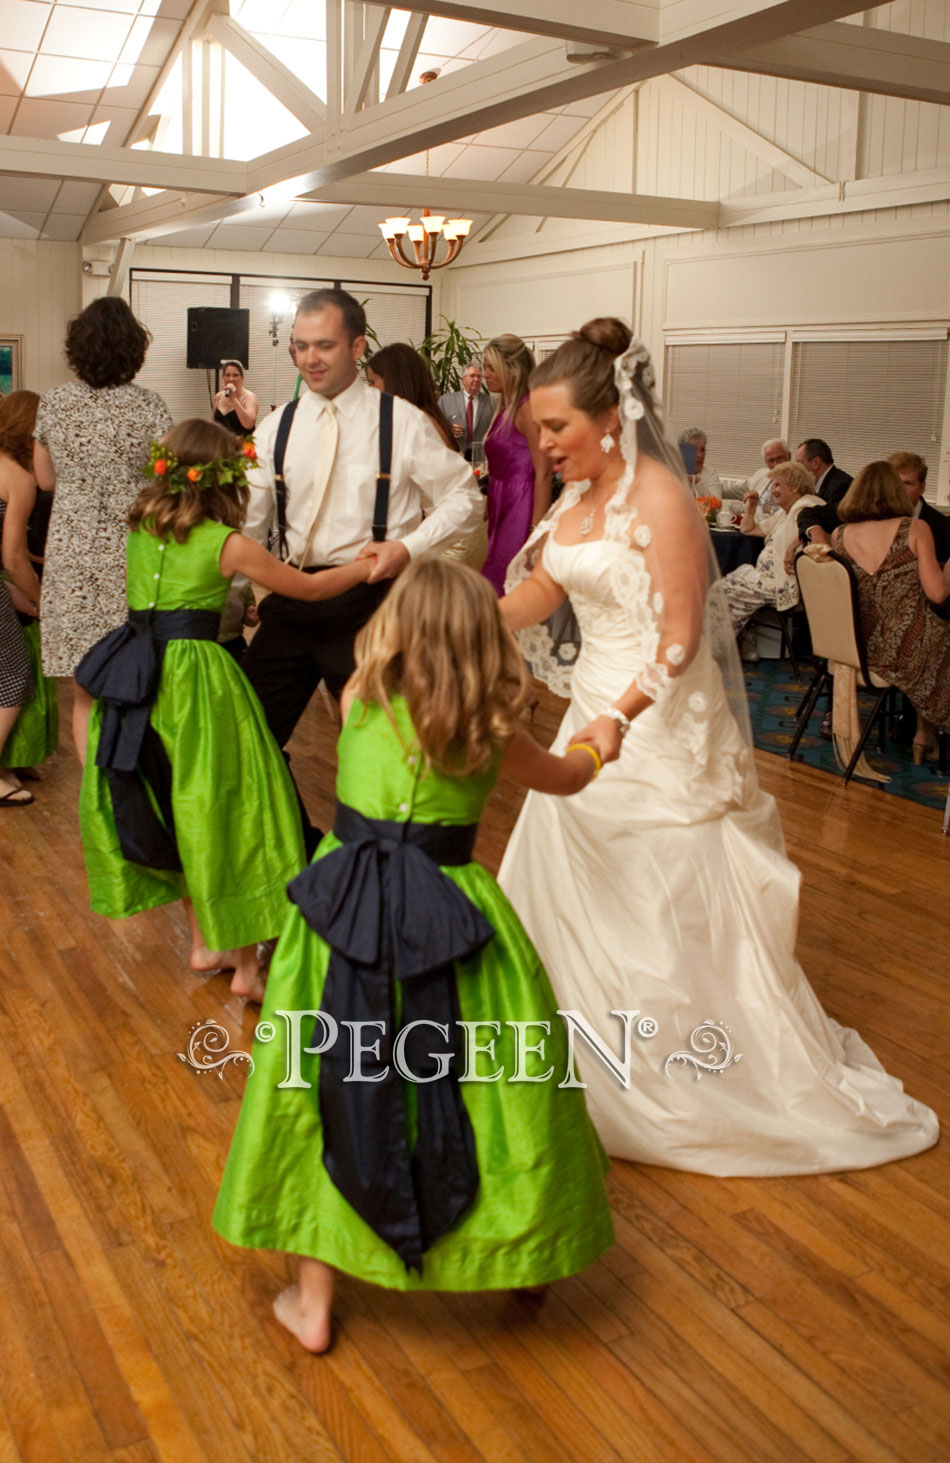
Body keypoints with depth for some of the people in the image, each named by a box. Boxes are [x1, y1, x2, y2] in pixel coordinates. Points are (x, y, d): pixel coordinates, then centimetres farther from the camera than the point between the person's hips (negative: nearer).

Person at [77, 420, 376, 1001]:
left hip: (135, 679, 6)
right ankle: (246, 963, 11)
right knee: (224, 809, 4)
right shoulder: (229, 544, -8)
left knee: (174, 811, 18)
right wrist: (368, 566, 15)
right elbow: (310, 587, 0)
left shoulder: (142, 532, 7)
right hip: (197, 679, -6)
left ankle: (205, 942, 30)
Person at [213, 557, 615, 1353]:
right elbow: (565, 776, 17)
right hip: (450, 916, -1)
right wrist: (597, 746, 38)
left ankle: (313, 1302, 21)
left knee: (334, 1091, 12)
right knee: (481, 1092, 16)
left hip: (345, 912, 1)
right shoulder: (490, 730, -2)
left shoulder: (360, 700, -1)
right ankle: (520, 1261, 35)